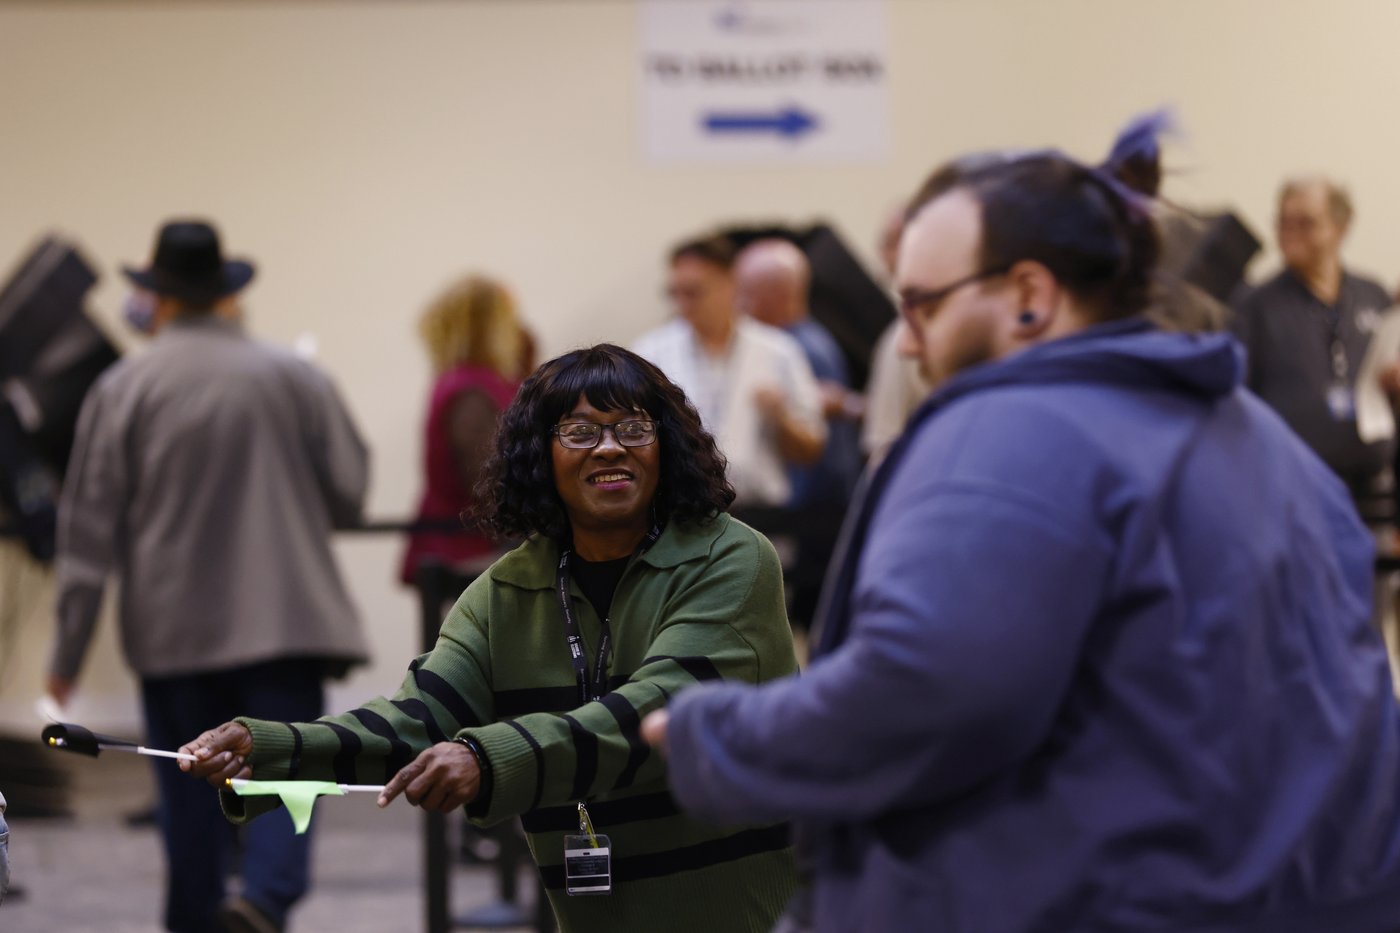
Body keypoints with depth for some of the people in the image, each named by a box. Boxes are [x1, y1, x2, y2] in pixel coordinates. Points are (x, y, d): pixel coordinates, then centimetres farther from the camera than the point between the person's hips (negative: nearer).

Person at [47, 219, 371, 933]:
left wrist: (68, 652, 3)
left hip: (174, 630, 1)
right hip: (287, 621, -1)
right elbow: (350, 494, 6)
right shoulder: (294, 379, 1)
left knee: (190, 794, 10)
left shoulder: (121, 390, -1)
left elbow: (89, 527, -1)